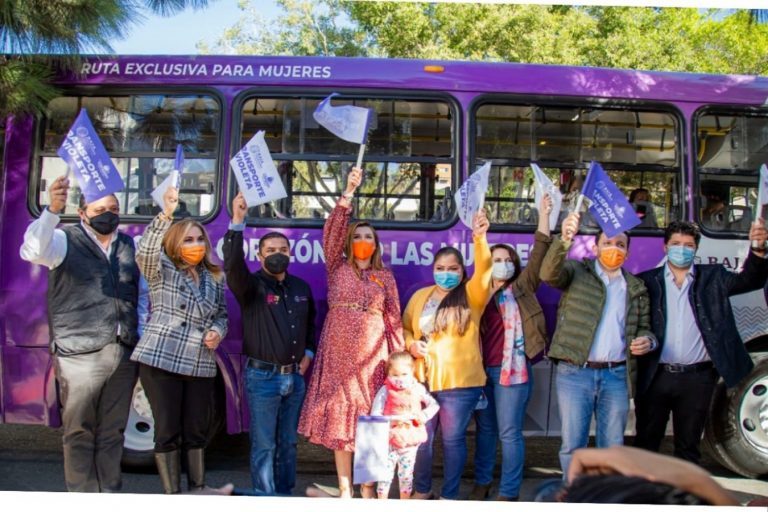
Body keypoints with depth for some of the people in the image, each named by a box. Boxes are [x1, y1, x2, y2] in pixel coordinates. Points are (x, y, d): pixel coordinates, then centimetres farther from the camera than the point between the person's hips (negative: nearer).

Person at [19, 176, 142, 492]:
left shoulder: (129, 245, 14)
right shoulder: (66, 240, -1)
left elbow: (142, 293, 21)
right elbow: (34, 251, -23)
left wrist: (141, 334, 11)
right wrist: (53, 210, -37)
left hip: (124, 355, 4)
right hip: (80, 355, -4)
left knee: (112, 432, 13)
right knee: (80, 432, 3)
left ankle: (109, 495, 24)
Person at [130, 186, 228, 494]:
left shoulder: (214, 277, 14)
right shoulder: (162, 270, 0)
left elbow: (222, 314, 22)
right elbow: (145, 252, -21)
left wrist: (217, 332, -1)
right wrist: (165, 215, -34)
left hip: (201, 365, 4)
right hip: (160, 360, -4)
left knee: (196, 431, 12)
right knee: (168, 431, 2)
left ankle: (198, 490, 25)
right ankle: (172, 496, 13)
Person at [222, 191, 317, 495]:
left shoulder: (301, 288, 11)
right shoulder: (252, 286, -8)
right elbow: (233, 265, -29)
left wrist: (308, 352, 12)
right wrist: (237, 222, -37)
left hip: (294, 377, 5)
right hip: (263, 377, -5)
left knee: (288, 443, 14)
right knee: (264, 446, -2)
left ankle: (285, 496, 26)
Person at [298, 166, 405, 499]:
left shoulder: (385, 277, 10)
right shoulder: (337, 267, 7)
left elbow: (394, 318, 8)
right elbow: (332, 232, -7)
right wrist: (349, 192, -16)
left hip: (372, 354, 0)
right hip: (338, 352, 0)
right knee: (339, 416, 1)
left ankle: (368, 487, 15)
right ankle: (345, 488, 12)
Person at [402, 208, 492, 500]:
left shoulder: (471, 295, -3)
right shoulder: (420, 296, 8)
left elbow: (483, 272, -21)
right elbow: (405, 328, 17)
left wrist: (479, 239, -37)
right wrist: (411, 344, -5)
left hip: (460, 382, -3)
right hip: (423, 380, 3)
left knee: (453, 439, 6)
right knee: (421, 438, 10)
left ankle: (449, 496, 22)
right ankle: (422, 491, 30)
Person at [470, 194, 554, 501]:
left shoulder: (522, 290, 4)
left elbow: (538, 257, -6)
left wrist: (544, 216, -11)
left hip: (512, 369, -3)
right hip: (482, 370, 3)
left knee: (509, 432, 0)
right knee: (485, 429, 14)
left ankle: (509, 493, 9)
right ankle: (482, 483, 27)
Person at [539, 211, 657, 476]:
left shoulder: (636, 288, 15)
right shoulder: (577, 271, 2)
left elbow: (644, 327, 23)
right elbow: (549, 273, -18)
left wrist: (647, 341, -2)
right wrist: (563, 240, -36)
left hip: (616, 375, 3)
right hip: (574, 373, -3)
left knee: (613, 446, 10)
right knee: (572, 444, 2)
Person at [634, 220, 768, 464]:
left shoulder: (713, 277, 7)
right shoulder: (647, 281, 2)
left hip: (697, 379, 1)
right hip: (656, 377, -1)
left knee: (688, 445, 13)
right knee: (646, 442, 9)